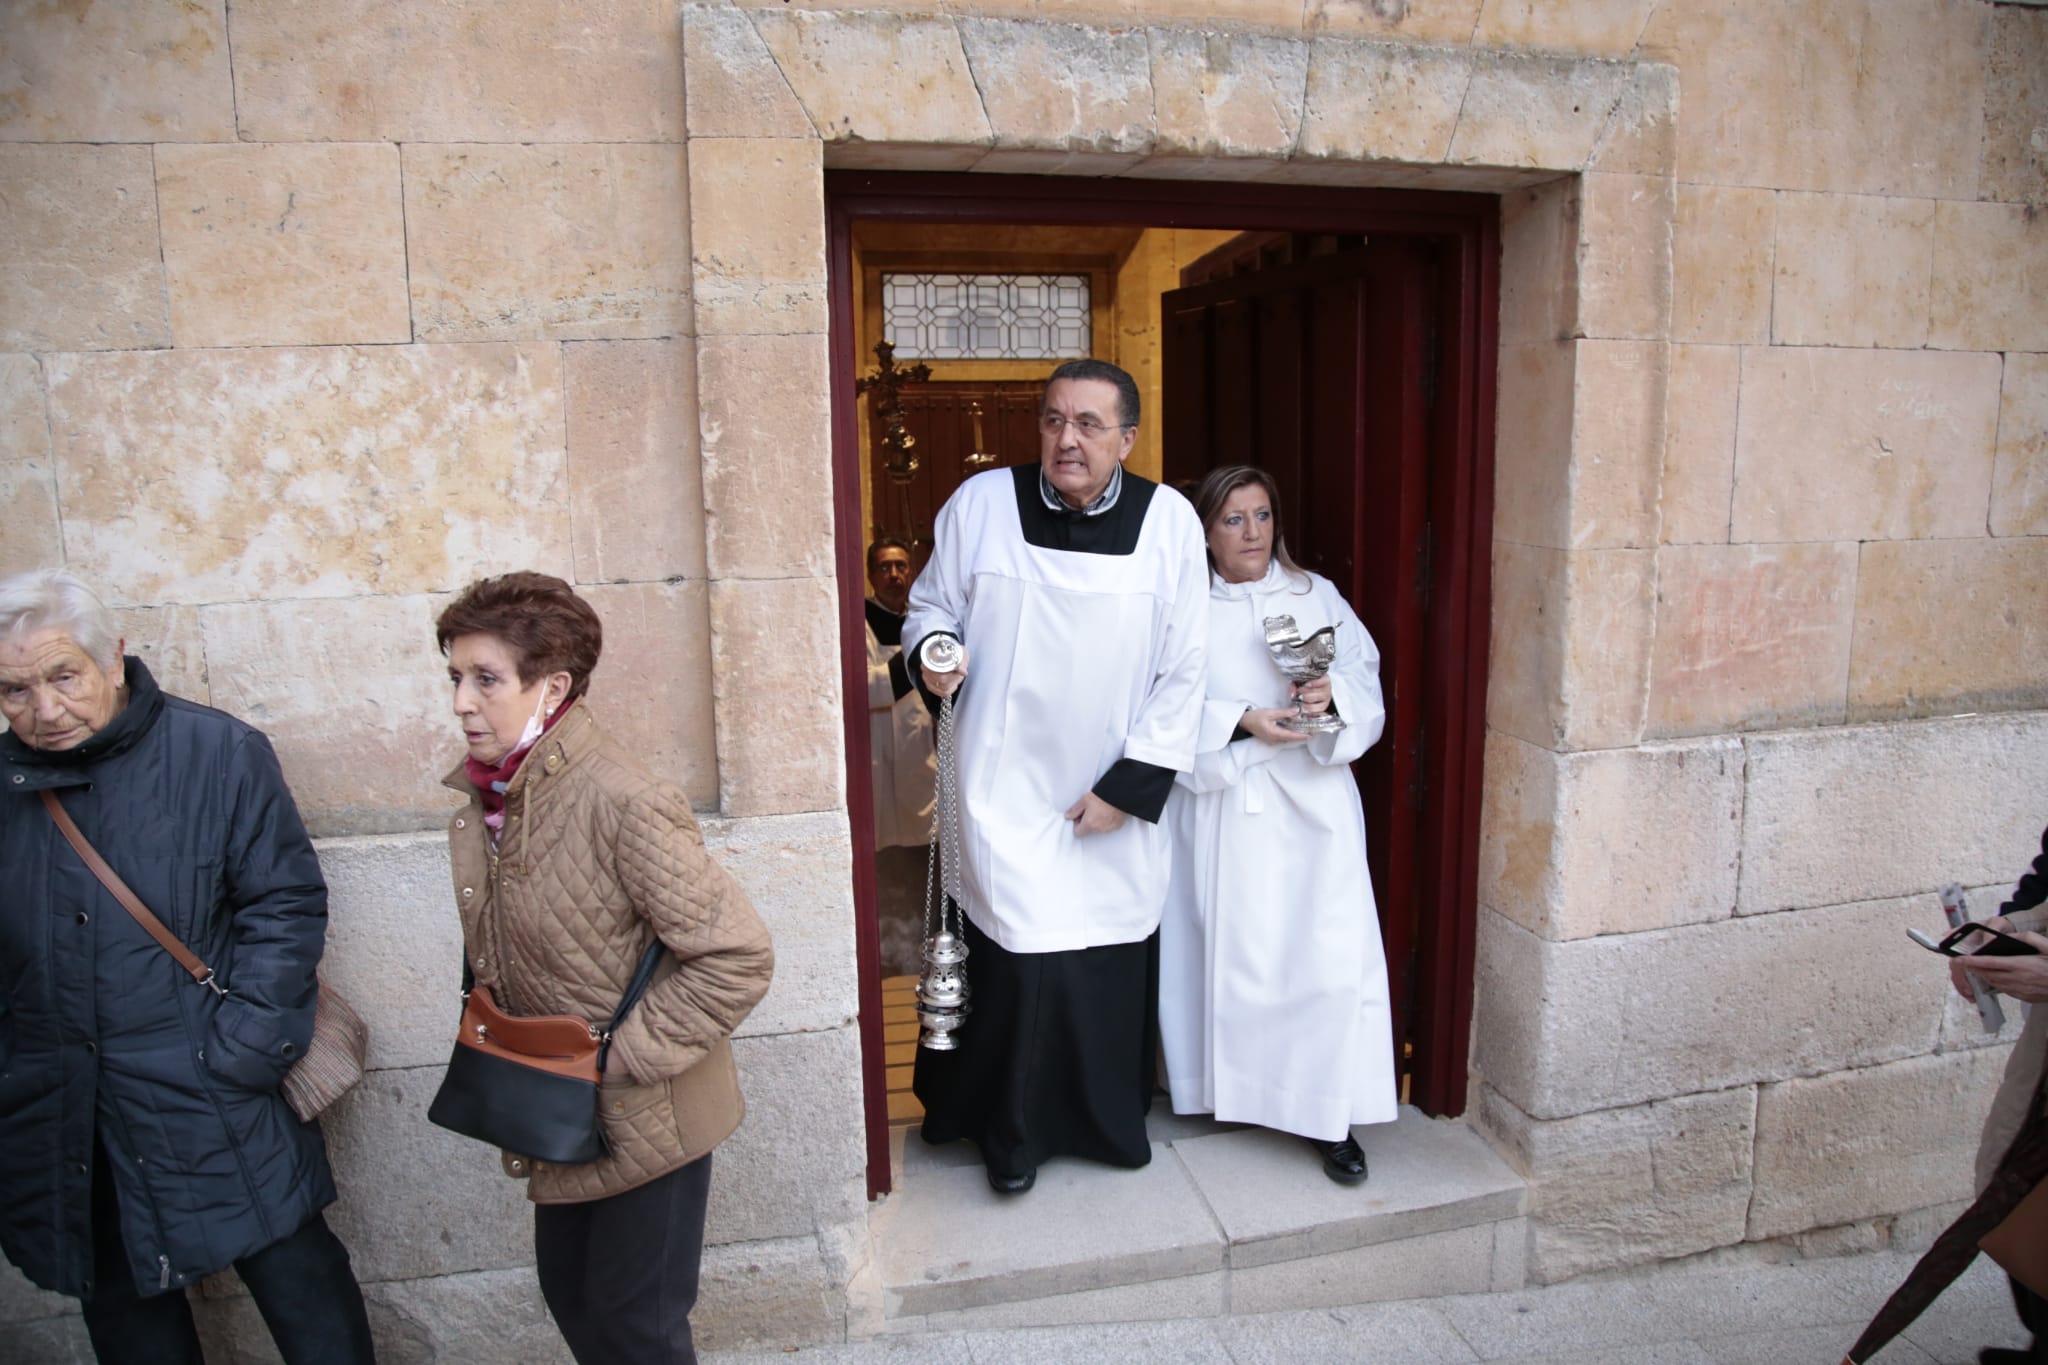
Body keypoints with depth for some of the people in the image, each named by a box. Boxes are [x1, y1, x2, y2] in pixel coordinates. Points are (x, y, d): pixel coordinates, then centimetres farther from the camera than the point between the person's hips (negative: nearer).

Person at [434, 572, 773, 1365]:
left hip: (647, 1118, -7)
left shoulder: (621, 802, -27)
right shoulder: (488, 797, -2)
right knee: (569, 1296, 24)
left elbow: (738, 957, -27)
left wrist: (621, 1060, -22)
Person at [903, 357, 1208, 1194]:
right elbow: (931, 604, 8)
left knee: (1113, 958, 11)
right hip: (1006, 786, -1)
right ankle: (1011, 1131, 26)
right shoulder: (981, 503, -5)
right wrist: (933, 651, -15)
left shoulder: (1169, 521, -5)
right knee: (1020, 956, 0)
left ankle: (1109, 1119, 37)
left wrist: (1130, 784, -7)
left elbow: (1182, 671, -3)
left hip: (1115, 793, 1)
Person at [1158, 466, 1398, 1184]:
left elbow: (1366, 681, 5)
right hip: (1219, 808, -1)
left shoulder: (1317, 596, 9)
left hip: (1310, 804, 1)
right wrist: (1243, 722, -20)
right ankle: (1230, 1092, 26)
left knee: (1329, 955, -5)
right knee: (1229, 952, 6)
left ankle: (1329, 1116, 8)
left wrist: (1333, 694, -17)